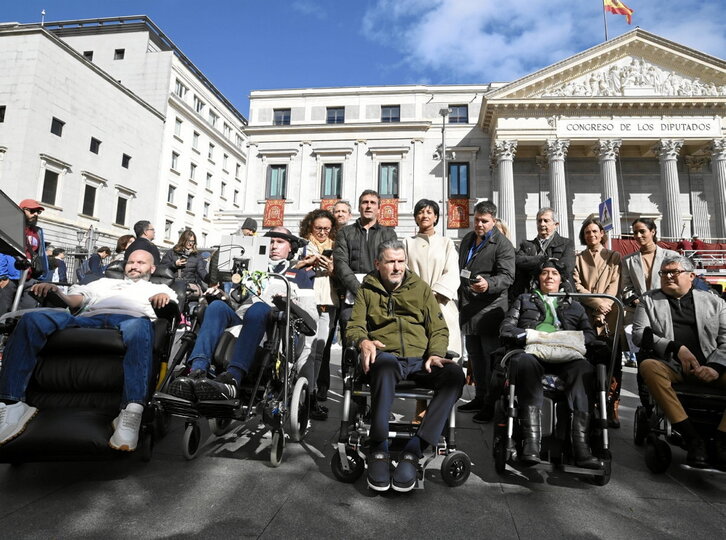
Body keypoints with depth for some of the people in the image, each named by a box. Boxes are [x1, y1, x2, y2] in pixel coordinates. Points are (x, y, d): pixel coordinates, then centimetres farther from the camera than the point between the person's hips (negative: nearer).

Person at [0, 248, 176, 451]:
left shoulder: (157, 288, 33)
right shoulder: (104, 282, 43)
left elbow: (171, 304, 12)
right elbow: (74, 300, 30)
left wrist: (163, 297, -12)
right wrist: (55, 292, 7)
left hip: (131, 318, -4)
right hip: (89, 318, 4)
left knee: (139, 326, -42)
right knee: (32, 319, -23)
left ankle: (131, 413, -55)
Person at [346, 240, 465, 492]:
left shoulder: (421, 288, 19)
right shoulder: (367, 290, 17)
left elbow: (439, 328, 14)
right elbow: (354, 326, 8)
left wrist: (435, 354, -7)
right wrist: (363, 341, -16)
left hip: (420, 359, 2)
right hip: (384, 354, -2)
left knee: (454, 373, -30)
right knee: (385, 365, -40)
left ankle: (414, 450, -28)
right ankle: (378, 450, -29)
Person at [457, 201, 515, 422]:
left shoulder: (503, 244, -7)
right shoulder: (467, 239, 17)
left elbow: (507, 276, -16)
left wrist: (488, 284, -35)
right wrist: (461, 298, 21)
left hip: (490, 309, -8)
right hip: (468, 308, 8)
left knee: (491, 356, -2)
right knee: (475, 355, 16)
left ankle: (492, 403, 8)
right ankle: (480, 397, 29)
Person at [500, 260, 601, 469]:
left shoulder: (575, 306, 33)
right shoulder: (524, 299, 29)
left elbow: (590, 334, 18)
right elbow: (505, 328, 16)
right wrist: (528, 335, -3)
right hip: (532, 350, -1)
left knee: (584, 368, -35)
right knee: (525, 362, -39)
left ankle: (580, 444, -40)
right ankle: (531, 441, -46)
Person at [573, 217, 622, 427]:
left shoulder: (614, 257, 15)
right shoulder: (578, 259, 16)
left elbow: (614, 285, 4)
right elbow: (576, 286, 5)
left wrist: (604, 307, -9)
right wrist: (597, 302, -8)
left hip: (609, 317, 0)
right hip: (586, 317, 0)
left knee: (613, 362, -6)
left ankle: (612, 408, -1)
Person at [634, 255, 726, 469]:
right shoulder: (648, 300, 15)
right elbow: (639, 334, 4)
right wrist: (677, 348, -9)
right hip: (671, 366, -1)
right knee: (648, 366, -34)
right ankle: (692, 438, -27)